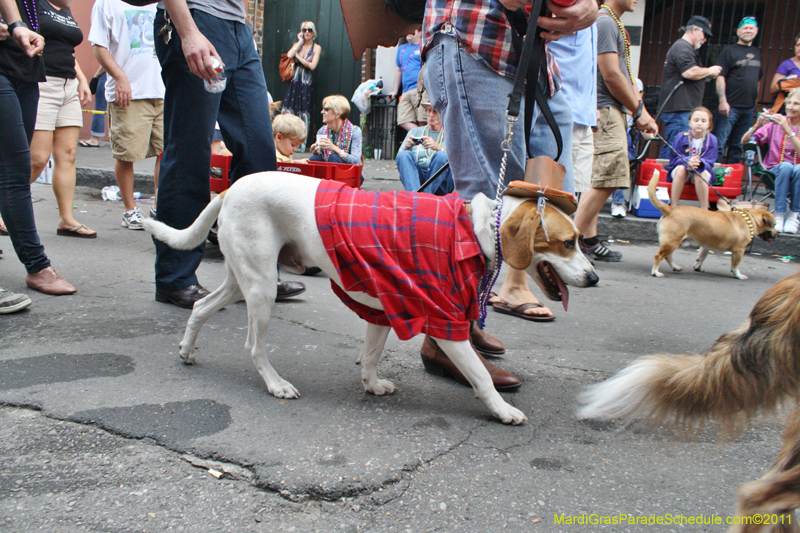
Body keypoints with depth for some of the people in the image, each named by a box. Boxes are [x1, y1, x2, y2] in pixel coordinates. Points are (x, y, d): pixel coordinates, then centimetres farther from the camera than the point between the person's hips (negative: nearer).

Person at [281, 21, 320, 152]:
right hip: (294, 81, 3)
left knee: (304, 112, -5)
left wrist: (298, 56, -4)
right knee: (288, 110, -3)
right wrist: (300, 42, -2)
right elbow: (289, 55, -9)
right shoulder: (297, 44, 12)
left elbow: (312, 66, -11)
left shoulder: (316, 47, 3)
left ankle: (302, 144, -2)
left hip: (306, 83, -3)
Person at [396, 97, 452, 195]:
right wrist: (406, 148, -8)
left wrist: (438, 147, -19)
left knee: (442, 155, -30)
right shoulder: (414, 132, 23)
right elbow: (399, 159, 14)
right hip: (416, 175, 2)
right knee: (404, 155, -25)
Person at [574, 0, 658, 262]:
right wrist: (639, 111, -7)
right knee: (606, 179, -13)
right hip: (604, 112, -11)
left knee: (602, 180, 10)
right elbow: (611, 75, -16)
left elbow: (624, 75, 23)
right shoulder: (605, 22, -10)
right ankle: (574, 239, -9)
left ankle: (589, 240, 13)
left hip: (611, 112, 11)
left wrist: (640, 111, 16)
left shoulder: (613, 23, 23)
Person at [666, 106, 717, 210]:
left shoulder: (712, 140, -6)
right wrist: (688, 161, -33)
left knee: (700, 173, -35)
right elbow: (675, 157, -11)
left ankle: (704, 209, -27)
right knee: (681, 169, -35)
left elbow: (709, 161, -13)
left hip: (702, 169, 0)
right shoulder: (682, 137, -7)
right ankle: (673, 206, -31)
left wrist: (699, 162, -37)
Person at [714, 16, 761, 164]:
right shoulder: (729, 50, -2)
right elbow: (720, 77, -10)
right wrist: (723, 101, -19)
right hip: (730, 106, -6)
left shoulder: (756, 52, 18)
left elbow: (757, 79, 23)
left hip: (749, 108, 6)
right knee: (719, 144, -8)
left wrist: (755, 102, 17)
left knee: (738, 146, 10)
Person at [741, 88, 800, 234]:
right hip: (775, 171, 0)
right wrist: (757, 125, -18)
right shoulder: (776, 123, 5)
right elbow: (744, 141, -2)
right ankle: (779, 214, -24)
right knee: (786, 166, -34)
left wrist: (788, 130, -24)